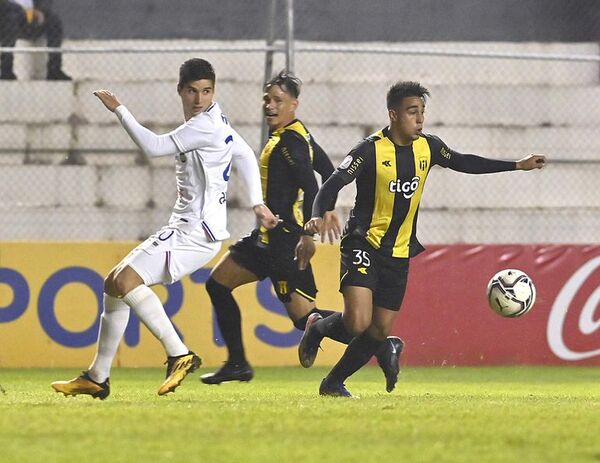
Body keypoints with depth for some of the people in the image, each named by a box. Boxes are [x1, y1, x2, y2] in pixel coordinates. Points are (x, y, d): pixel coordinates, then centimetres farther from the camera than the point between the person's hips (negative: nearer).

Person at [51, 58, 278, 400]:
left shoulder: (205, 126, -16)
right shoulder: (212, 118, 14)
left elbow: (154, 147, -15)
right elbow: (246, 155, 24)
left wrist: (119, 110, -5)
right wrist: (257, 204, 24)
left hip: (197, 231, -10)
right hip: (183, 227, 10)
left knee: (127, 281, -22)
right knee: (114, 284, 10)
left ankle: (180, 355, -23)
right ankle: (97, 378, 14)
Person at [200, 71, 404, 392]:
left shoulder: (289, 142, -16)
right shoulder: (298, 135, 14)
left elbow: (310, 187, -26)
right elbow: (327, 170, 25)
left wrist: (307, 235, -31)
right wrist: (328, 210, 37)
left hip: (285, 241, -11)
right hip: (269, 236, 11)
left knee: (304, 317, -14)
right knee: (218, 283, 14)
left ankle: (381, 345, -15)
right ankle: (237, 364, 17)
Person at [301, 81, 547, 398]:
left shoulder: (428, 147, 1)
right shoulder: (371, 150, -16)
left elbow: (462, 163, 18)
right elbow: (332, 185, -19)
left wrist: (519, 165, 18)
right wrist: (318, 217, -40)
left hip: (399, 254, 6)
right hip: (363, 246, -6)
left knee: (380, 330, 4)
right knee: (358, 323, -22)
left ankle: (333, 383, 21)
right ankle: (318, 328, 11)